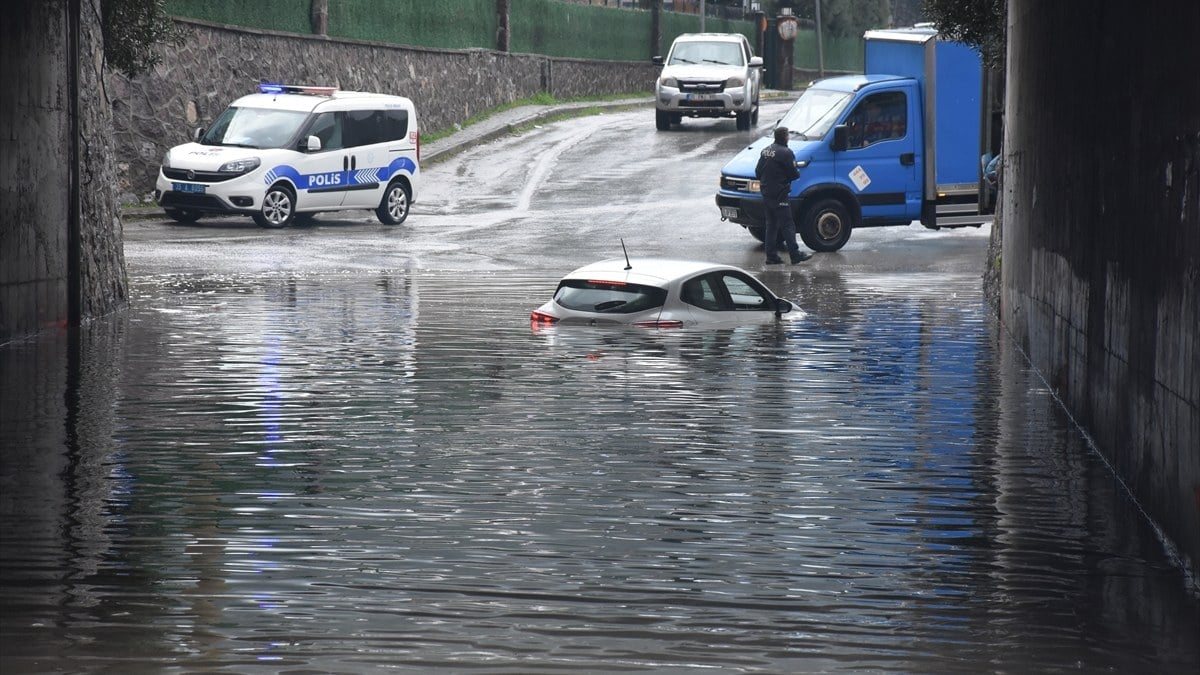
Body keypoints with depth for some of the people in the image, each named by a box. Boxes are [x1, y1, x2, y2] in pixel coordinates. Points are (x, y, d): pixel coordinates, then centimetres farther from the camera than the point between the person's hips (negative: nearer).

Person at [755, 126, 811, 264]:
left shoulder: (765, 151, 11)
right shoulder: (786, 153, -15)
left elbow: (758, 172, 14)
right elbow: (793, 174, -13)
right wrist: (797, 173, 8)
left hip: (766, 194, 8)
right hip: (779, 196, -8)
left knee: (771, 225, 12)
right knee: (787, 225, -4)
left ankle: (771, 255, 11)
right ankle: (795, 254, -2)